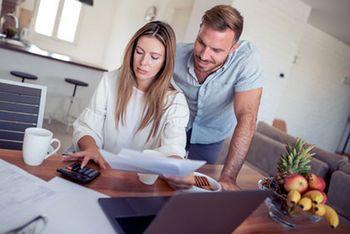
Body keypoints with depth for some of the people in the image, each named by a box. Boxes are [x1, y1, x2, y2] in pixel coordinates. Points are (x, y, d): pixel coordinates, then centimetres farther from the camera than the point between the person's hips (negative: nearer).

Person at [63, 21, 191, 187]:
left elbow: (173, 149, -22)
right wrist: (91, 149, -29)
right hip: (101, 170, -1)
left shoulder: (175, 101, -9)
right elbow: (86, 127, -5)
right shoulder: (111, 80, -3)